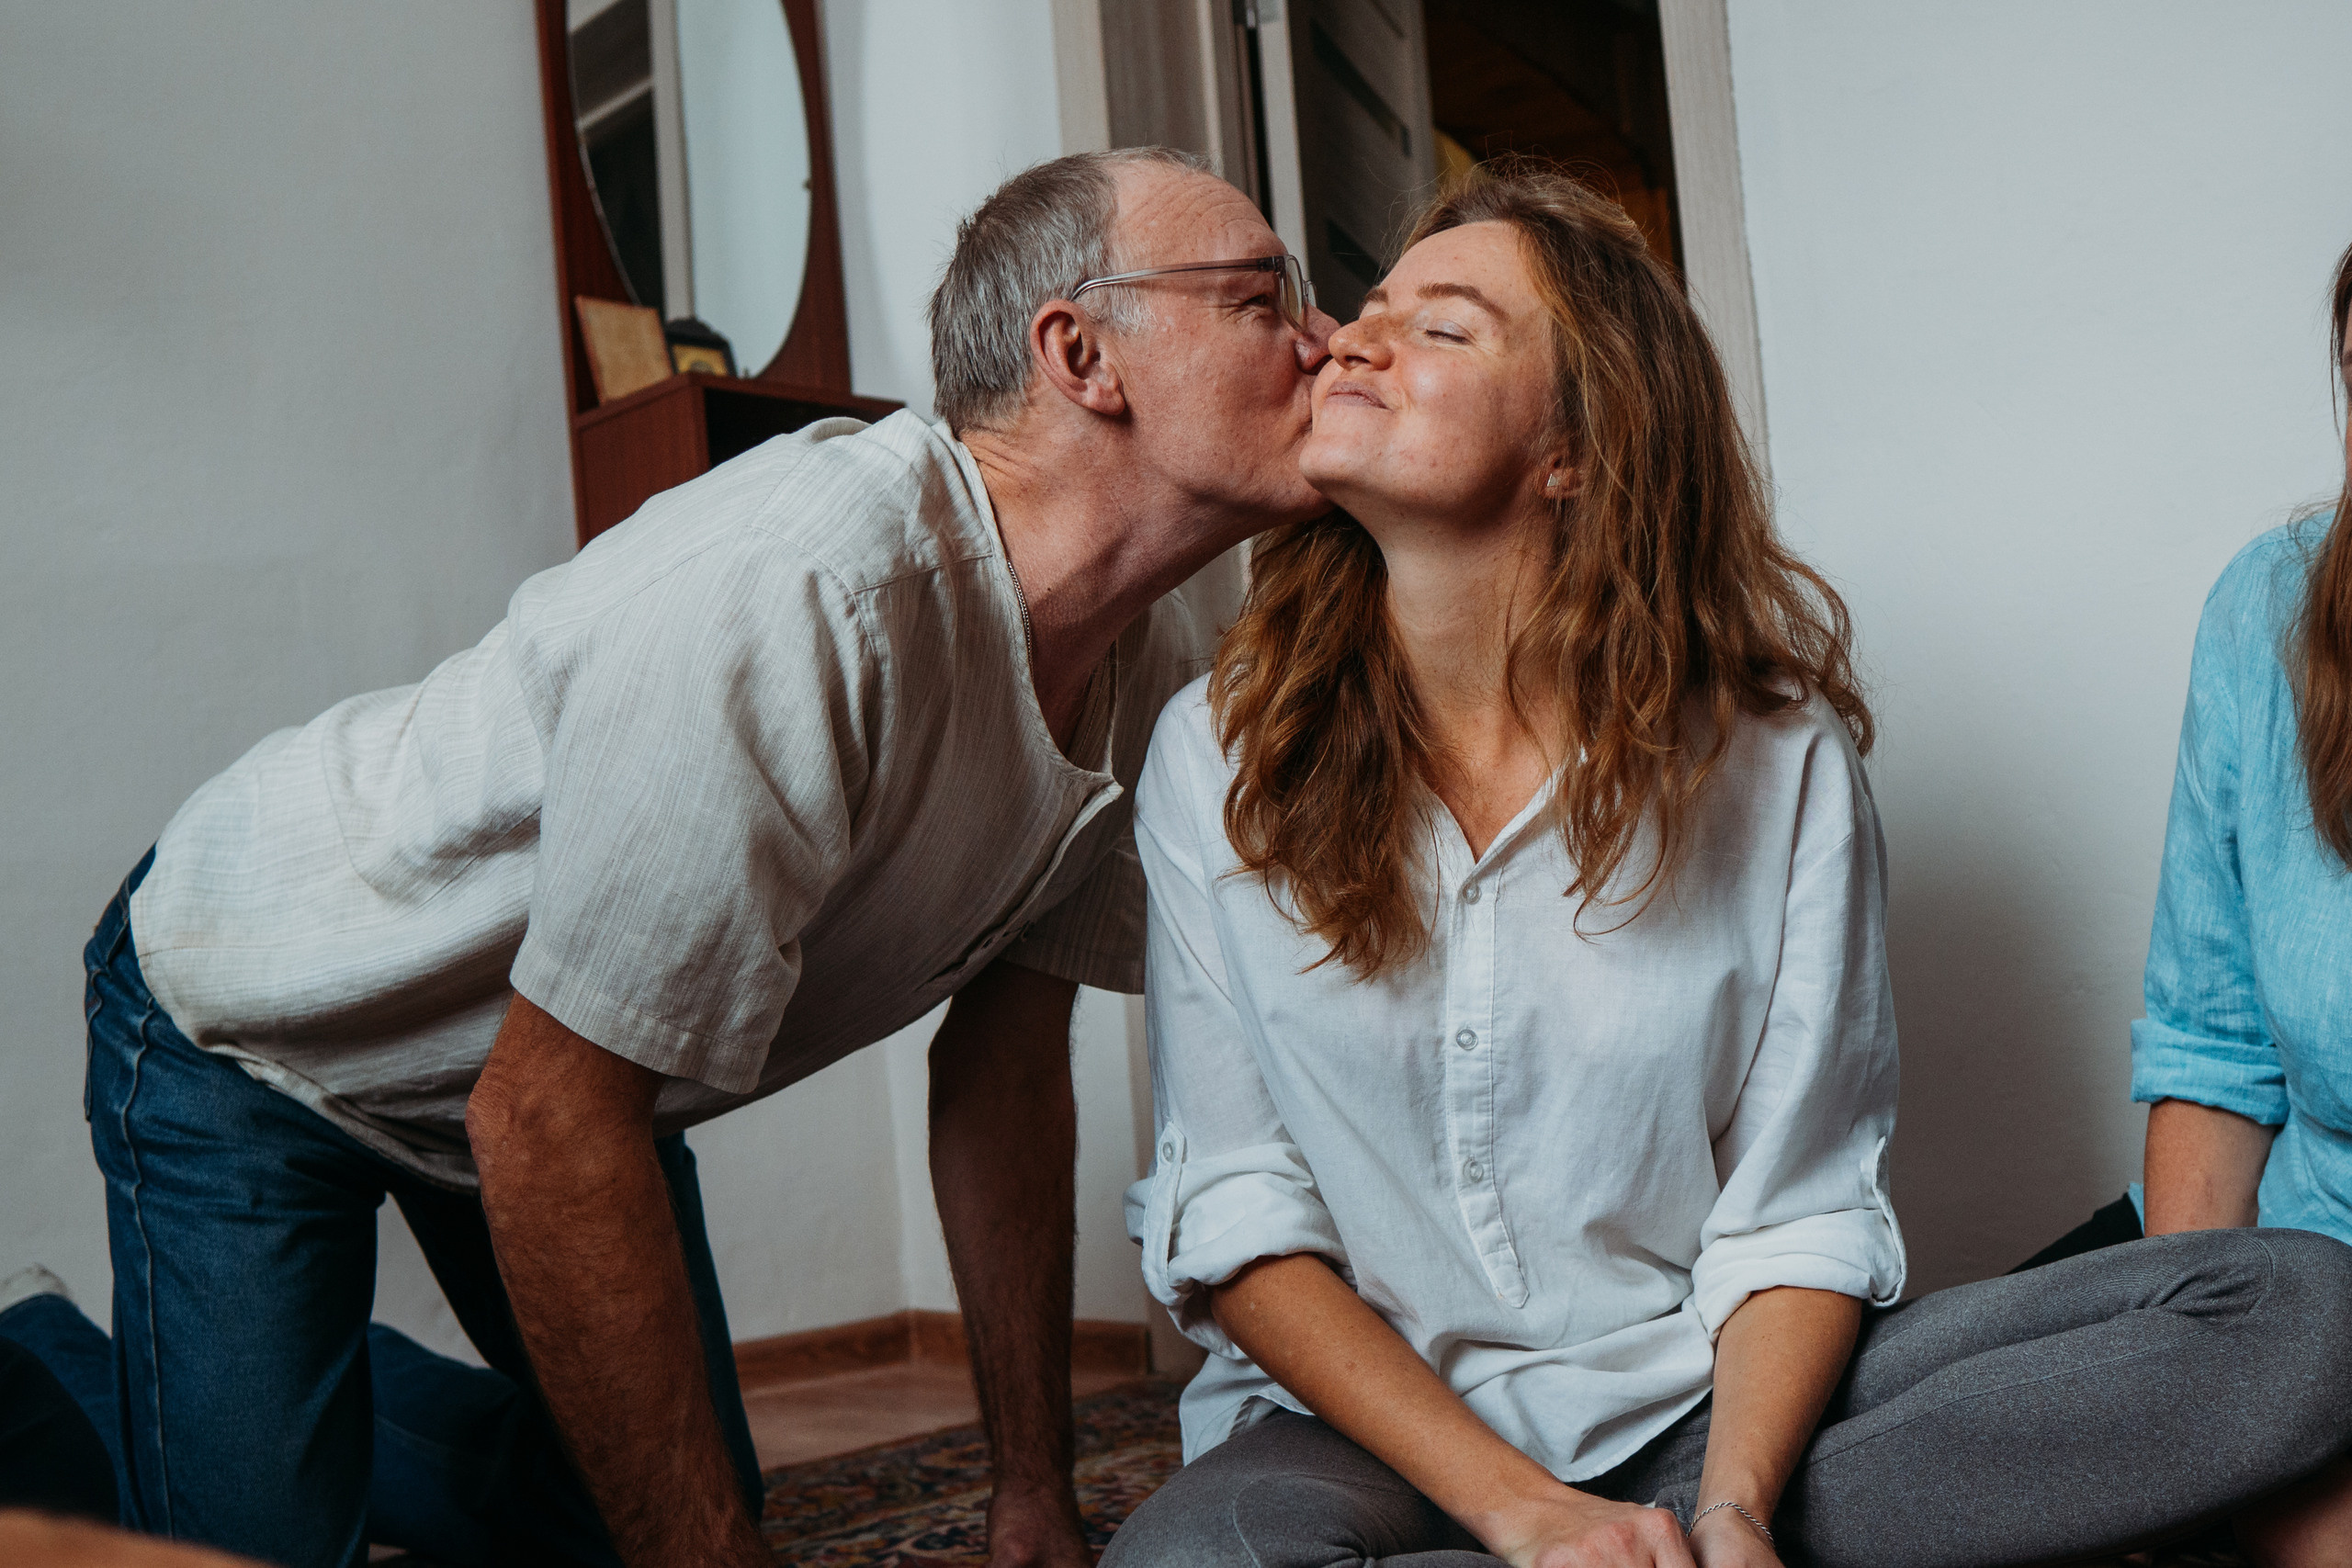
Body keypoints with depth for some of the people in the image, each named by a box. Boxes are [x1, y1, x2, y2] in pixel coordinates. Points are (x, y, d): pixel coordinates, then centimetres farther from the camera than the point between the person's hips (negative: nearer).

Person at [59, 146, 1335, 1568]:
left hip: (575, 1042, 7)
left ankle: (334, 1392, 35)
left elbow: (1004, 1065, -4)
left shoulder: (1158, 661, -13)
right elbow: (544, 1118, -35)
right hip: (255, 1027, -7)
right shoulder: (796, 595, -39)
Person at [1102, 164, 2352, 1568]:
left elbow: (1800, 1212, -3)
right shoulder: (1220, 751, -3)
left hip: (1701, 1403, 2)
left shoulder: (1775, 759, -4)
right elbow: (1232, 1214, -6)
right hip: (1366, 1427, -1)